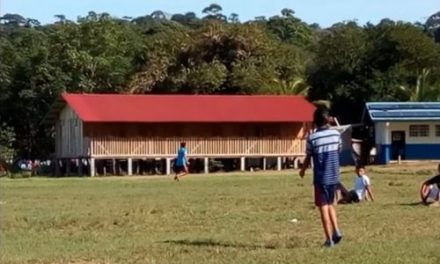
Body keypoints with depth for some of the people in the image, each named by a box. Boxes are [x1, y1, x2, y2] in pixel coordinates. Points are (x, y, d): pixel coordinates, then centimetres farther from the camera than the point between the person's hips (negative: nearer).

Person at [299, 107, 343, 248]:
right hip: (334, 176, 4)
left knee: (323, 207, 3)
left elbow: (308, 158, -2)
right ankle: (336, 231, 4)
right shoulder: (336, 134, -2)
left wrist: (302, 170, 16)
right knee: (330, 205, 20)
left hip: (321, 178, -4)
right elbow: (339, 151, 9)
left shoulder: (312, 138, -11)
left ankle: (329, 239, 1)